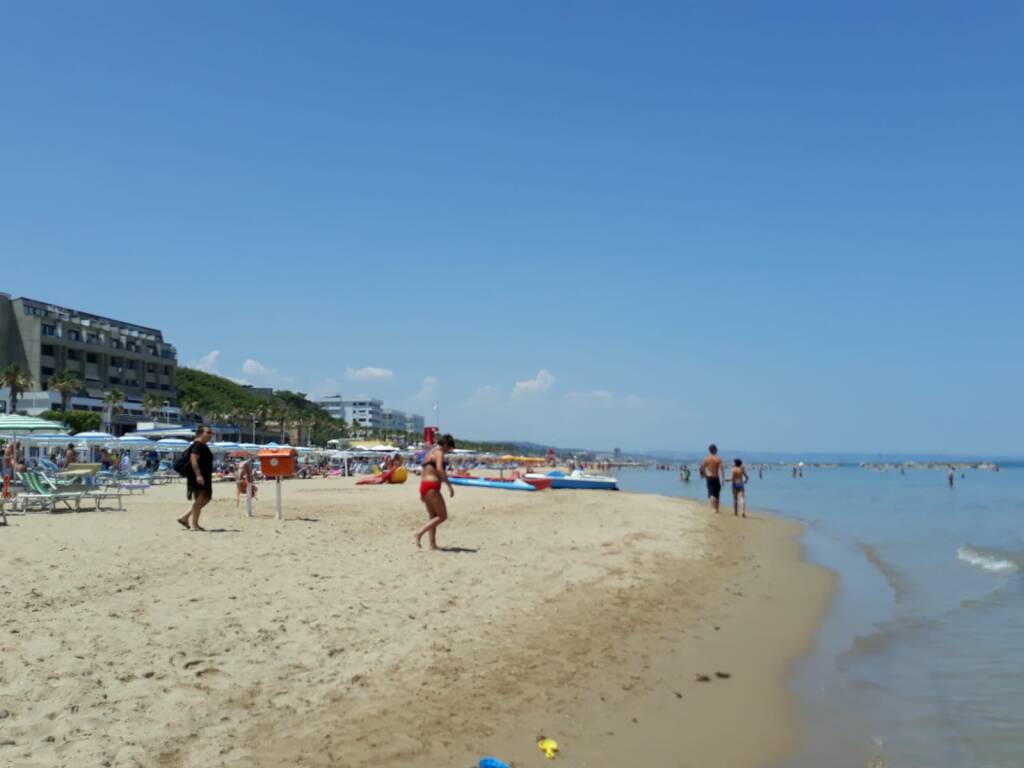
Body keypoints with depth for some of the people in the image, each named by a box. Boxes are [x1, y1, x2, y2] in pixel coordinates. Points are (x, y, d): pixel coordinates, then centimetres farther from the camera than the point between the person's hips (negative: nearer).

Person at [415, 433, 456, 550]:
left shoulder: (430, 452, 21)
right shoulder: (439, 452, -6)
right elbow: (440, 470, -22)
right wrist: (449, 485, -18)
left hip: (423, 485, 10)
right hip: (432, 487, -10)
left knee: (434, 516, 14)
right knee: (443, 516, -3)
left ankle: (433, 544, 13)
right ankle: (420, 533, -11)